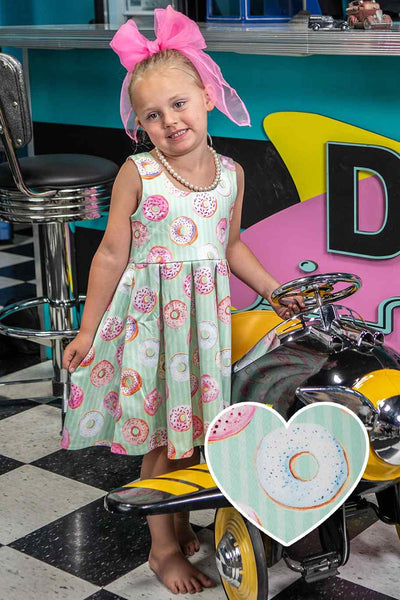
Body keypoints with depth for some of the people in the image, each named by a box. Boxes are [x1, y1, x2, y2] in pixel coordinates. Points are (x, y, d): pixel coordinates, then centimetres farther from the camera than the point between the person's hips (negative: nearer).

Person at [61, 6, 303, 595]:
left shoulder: (230, 172, 2)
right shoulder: (138, 173, -10)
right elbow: (112, 254, -6)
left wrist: (277, 292, 15)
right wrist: (87, 331, -3)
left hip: (206, 314, 4)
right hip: (152, 313, -4)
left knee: (194, 425, 12)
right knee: (162, 437, 3)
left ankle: (181, 523, 34)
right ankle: (163, 546, 21)